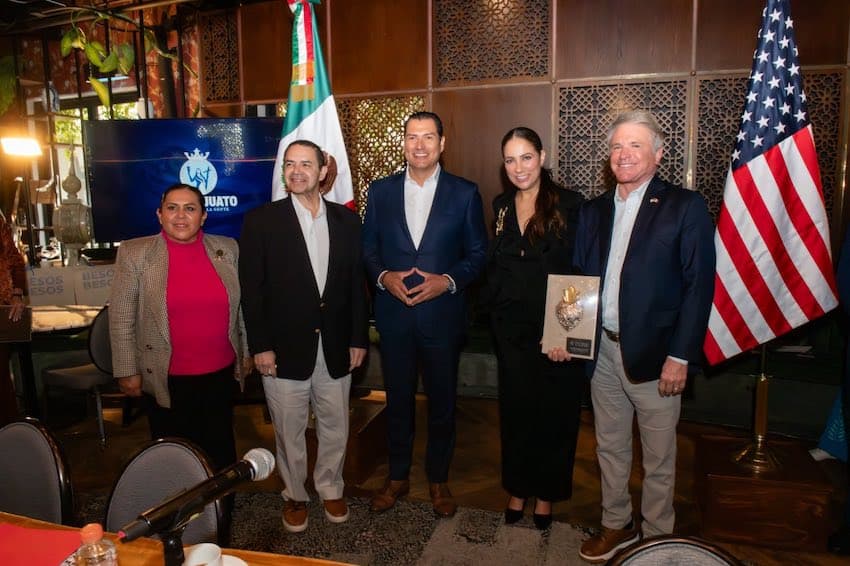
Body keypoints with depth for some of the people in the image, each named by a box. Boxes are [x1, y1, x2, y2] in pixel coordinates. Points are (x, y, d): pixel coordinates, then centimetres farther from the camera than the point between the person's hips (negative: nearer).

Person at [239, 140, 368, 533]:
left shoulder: (346, 220, 4)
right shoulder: (261, 220, -4)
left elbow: (357, 283, 6)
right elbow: (252, 289, -5)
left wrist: (359, 338, 3)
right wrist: (260, 346, -9)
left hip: (335, 348, 3)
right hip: (285, 349, -2)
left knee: (335, 428, 15)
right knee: (289, 432, 13)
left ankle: (330, 489, 39)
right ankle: (294, 495, 36)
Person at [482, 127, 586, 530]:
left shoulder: (569, 205, -8)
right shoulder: (501, 206, 8)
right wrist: (494, 308, -1)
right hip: (512, 329, 4)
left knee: (553, 414, 9)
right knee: (515, 410, 13)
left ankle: (545, 495, 29)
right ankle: (517, 489, 32)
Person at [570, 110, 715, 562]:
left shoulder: (685, 207, -6)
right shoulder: (594, 211, 9)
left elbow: (699, 286, -10)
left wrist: (680, 356, -14)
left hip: (654, 354, -4)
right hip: (603, 350, 5)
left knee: (658, 458, 11)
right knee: (609, 447, 18)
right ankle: (616, 525, 38)